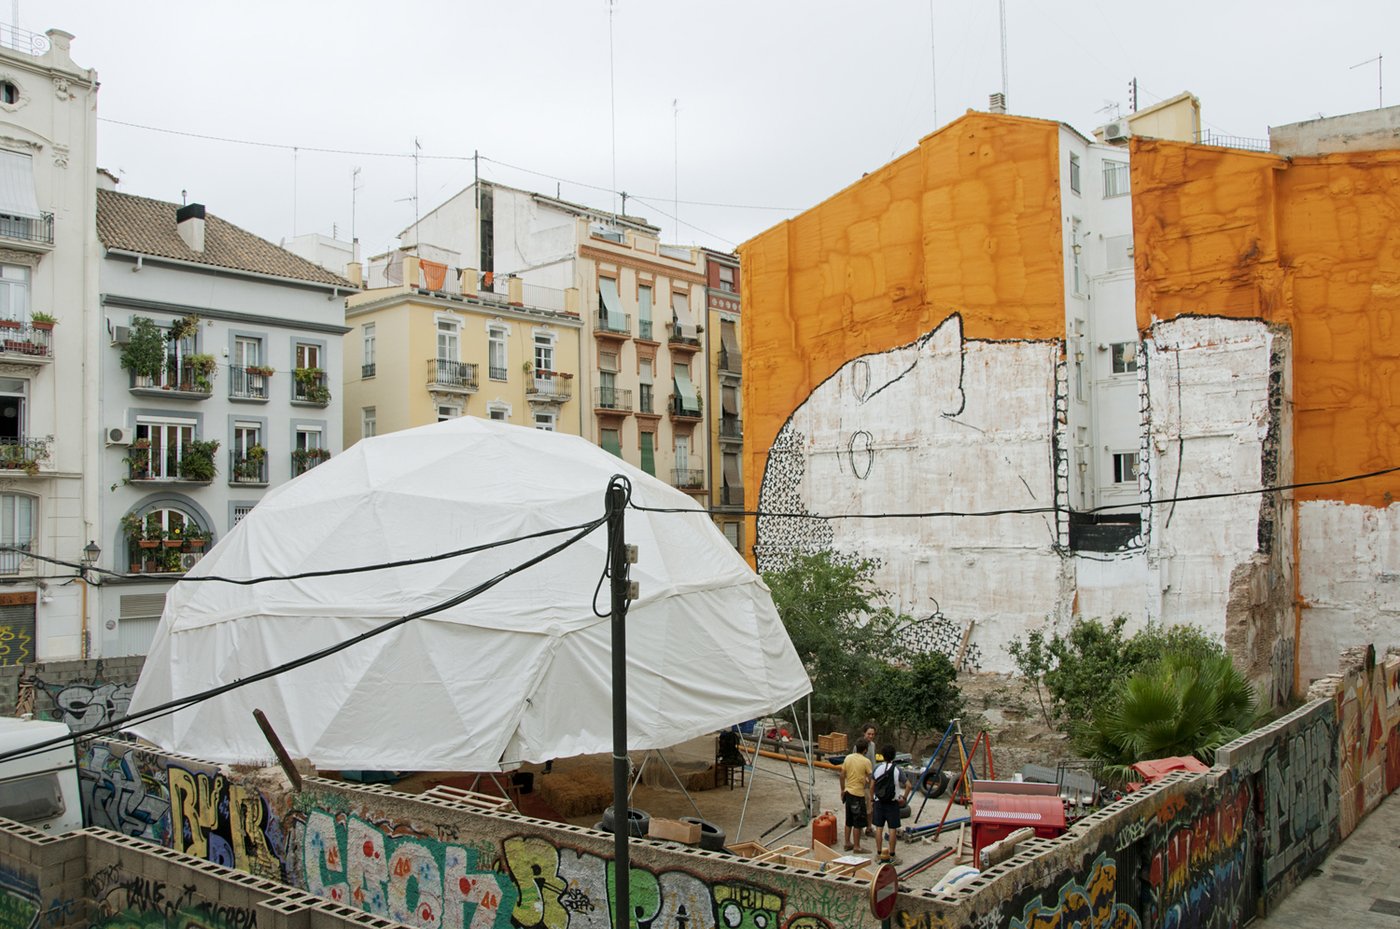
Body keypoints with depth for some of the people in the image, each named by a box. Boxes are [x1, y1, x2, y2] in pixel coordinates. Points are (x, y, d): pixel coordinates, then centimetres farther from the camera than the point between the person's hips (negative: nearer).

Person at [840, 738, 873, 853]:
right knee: (858, 823, 3)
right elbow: (870, 780, -11)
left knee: (849, 821, 17)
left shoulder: (848, 758, 2)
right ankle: (856, 847, 8)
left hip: (848, 792, 6)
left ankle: (848, 843, 24)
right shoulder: (866, 761, -14)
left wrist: (842, 790, 18)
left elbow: (842, 775, 7)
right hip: (858, 794, -6)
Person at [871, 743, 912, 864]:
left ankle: (879, 854, 15)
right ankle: (892, 856, 7)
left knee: (879, 828, 9)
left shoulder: (877, 768, -4)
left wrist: (871, 800, 11)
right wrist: (904, 797, -3)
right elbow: (909, 785, -17)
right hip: (892, 803, -2)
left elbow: (872, 786, 0)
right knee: (892, 829, 4)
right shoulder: (897, 769, -10)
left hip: (879, 802, 2)